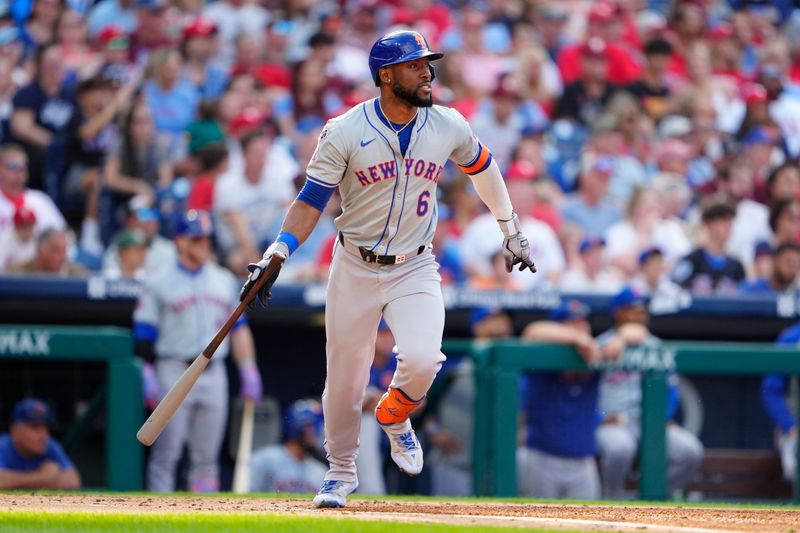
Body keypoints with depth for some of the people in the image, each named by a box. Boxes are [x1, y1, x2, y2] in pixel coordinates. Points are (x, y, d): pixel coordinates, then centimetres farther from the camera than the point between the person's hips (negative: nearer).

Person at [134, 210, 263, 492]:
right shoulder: (159, 282, 0)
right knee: (166, 454, -7)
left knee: (206, 458, 6)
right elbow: (144, 334, -3)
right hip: (174, 371, -4)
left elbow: (238, 328, 17)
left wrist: (248, 370, 8)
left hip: (213, 373, 4)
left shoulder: (224, 280, 15)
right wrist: (147, 375, -11)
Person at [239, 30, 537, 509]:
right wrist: (275, 257, -23)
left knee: (421, 359, -22)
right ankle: (341, 472, 28)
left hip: (415, 267, 1)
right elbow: (312, 201, -11)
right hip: (355, 267, -1)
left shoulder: (448, 127, -4)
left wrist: (510, 228, 24)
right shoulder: (345, 133, -13)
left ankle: (394, 417, 12)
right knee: (345, 377, 4)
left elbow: (481, 166, 16)